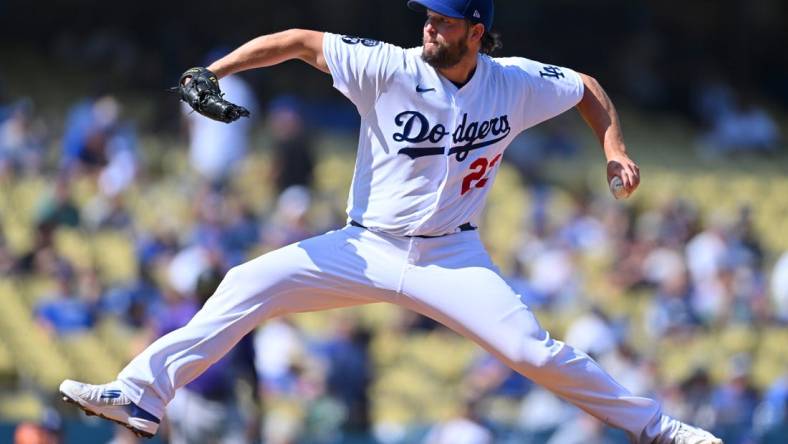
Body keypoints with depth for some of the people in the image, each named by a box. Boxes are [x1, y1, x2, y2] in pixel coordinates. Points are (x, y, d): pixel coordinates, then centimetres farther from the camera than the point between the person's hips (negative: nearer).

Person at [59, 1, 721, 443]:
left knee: (532, 350, -16)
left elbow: (588, 88, 11)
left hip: (453, 259, 0)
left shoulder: (517, 83, -6)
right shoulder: (391, 70, -12)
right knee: (248, 286, -15)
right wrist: (212, 73, -21)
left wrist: (615, 148, -4)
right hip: (366, 249, 0)